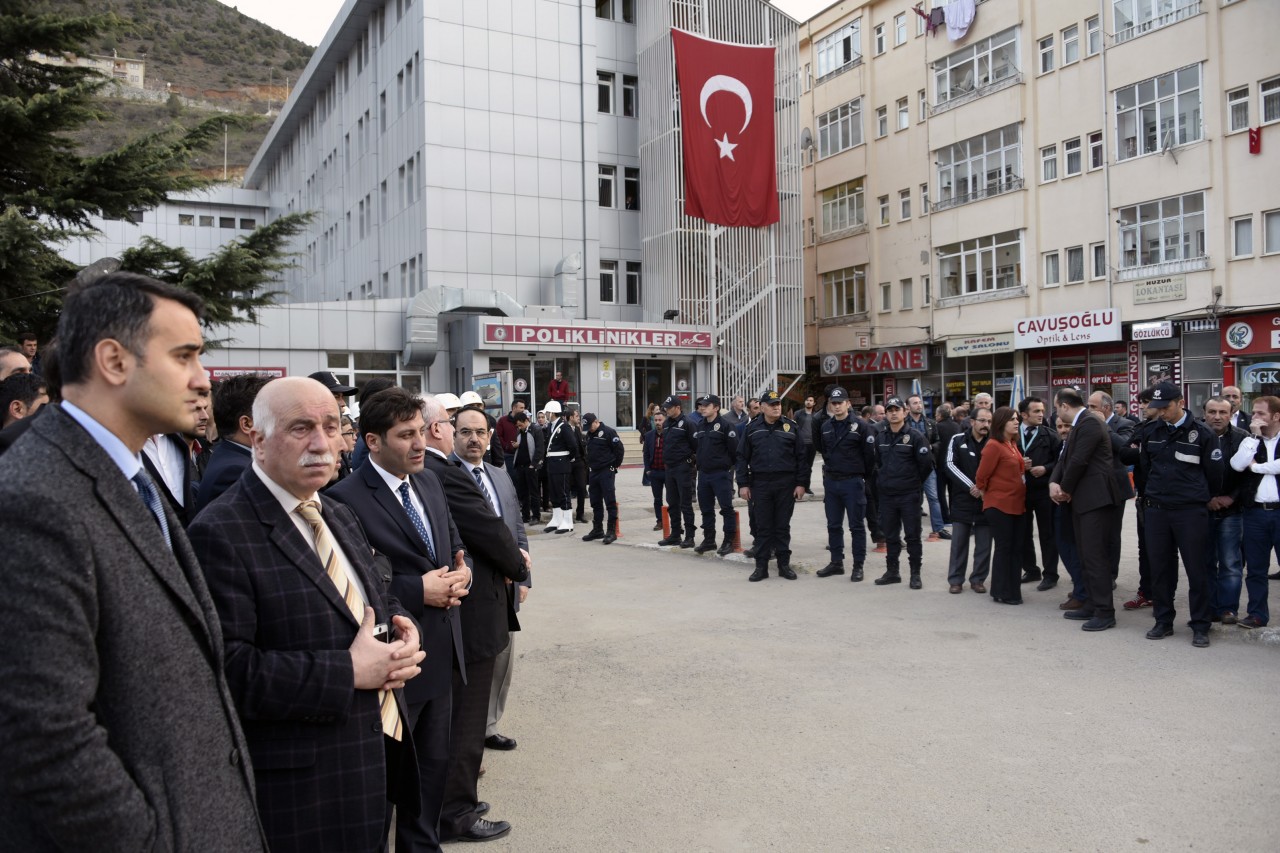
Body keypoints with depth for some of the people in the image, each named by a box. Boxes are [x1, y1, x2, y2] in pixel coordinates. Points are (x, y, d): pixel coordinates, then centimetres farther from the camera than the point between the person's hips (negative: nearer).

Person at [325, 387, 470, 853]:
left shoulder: (429, 482, 7)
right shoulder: (346, 499, -19)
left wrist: (460, 570, -4)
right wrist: (419, 591, -22)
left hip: (440, 654, 8)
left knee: (434, 763, 21)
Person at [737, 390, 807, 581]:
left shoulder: (791, 427, 3)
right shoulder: (752, 428, 5)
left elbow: (800, 457, 3)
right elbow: (742, 457, 5)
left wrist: (800, 483, -2)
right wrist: (743, 484, 0)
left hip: (786, 484, 0)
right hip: (761, 484, 0)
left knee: (783, 526, 7)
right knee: (763, 527, 5)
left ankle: (784, 564, 16)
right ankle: (761, 566, 11)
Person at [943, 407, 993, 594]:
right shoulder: (958, 440, 0)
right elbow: (950, 465, -8)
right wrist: (971, 486, -16)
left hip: (986, 500, 1)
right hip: (962, 499, -1)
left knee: (984, 544, 5)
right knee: (959, 542, 5)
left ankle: (978, 579, 17)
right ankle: (956, 580, 13)